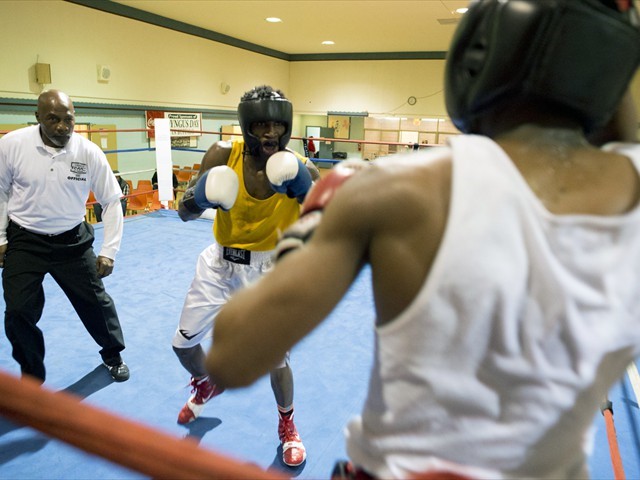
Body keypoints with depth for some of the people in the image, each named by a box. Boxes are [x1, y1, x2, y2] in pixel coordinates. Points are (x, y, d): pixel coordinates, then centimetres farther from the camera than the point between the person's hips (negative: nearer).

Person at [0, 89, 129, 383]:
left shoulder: (89, 152, -14)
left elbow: (112, 201, -6)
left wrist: (108, 252, -8)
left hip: (72, 240, 0)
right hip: (24, 241, 0)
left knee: (95, 301, 8)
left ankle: (113, 356, 35)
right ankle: (32, 378, 29)